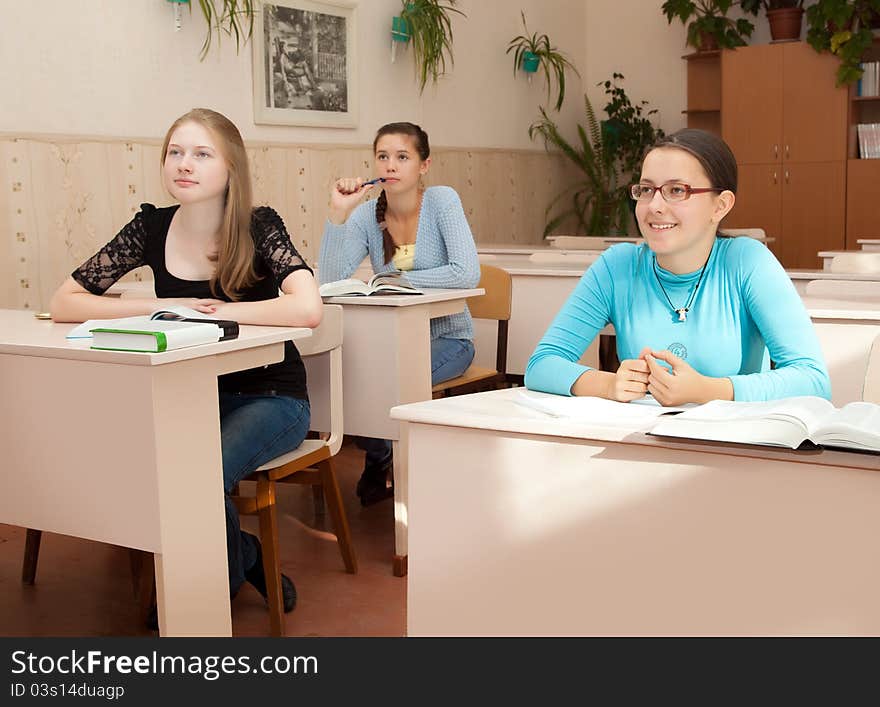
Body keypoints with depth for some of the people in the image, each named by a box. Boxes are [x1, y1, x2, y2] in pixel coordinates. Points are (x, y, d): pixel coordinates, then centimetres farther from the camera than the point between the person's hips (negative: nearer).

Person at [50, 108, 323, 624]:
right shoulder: (152, 228, -3)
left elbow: (308, 309, -31)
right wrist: (166, 307, -15)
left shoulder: (261, 227, -13)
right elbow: (65, 303, -3)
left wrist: (212, 309, -22)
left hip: (269, 397, -4)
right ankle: (246, 560, 3)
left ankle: (225, 578, 5)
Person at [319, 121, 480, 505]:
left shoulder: (442, 201, -12)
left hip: (447, 336, -3)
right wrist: (338, 214, -22)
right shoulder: (367, 215, -3)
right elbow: (329, 280, -15)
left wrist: (399, 279, -18)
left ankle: (381, 461, 8)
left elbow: (467, 274, -24)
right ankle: (379, 461, 9)